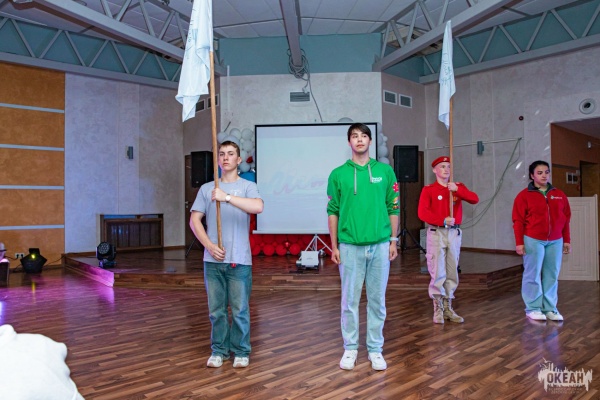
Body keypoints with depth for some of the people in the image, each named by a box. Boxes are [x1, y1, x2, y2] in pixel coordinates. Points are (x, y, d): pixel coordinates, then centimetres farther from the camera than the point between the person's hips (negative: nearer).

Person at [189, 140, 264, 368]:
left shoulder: (248, 186, 1)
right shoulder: (207, 189, 9)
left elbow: (258, 207, -21)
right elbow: (194, 220, 5)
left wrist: (227, 197, -29)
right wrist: (209, 245, -8)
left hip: (239, 260, -2)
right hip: (213, 260, 3)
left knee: (240, 309, 5)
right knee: (216, 309, 11)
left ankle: (241, 351, 22)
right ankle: (219, 349, 27)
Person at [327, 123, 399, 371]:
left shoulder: (385, 171, 5)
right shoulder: (338, 174, 3)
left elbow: (393, 208, 8)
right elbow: (332, 212, 4)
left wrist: (393, 241, 4)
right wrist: (334, 245, 1)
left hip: (380, 245, 1)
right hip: (350, 246, -1)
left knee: (377, 300, 9)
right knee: (350, 300, 7)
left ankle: (375, 349, 23)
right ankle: (350, 348, 23)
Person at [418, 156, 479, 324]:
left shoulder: (458, 187, 11)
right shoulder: (428, 189, 0)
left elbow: (475, 199, -6)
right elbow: (422, 213, -12)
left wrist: (457, 189, -19)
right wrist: (443, 220, -21)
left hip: (455, 233, 4)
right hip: (436, 233, -4)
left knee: (452, 272, 8)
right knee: (438, 272, -2)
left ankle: (448, 307, 19)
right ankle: (438, 308, 8)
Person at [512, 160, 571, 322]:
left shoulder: (559, 195, 10)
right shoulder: (524, 195, -2)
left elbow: (566, 219, 12)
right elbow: (518, 221, -5)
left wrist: (567, 240, 9)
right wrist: (519, 242, -9)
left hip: (555, 241, 4)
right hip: (533, 240, -4)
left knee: (552, 276, 6)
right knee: (533, 275, 0)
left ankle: (550, 308, 15)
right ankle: (533, 308, 7)